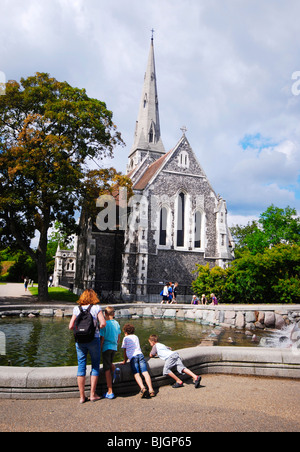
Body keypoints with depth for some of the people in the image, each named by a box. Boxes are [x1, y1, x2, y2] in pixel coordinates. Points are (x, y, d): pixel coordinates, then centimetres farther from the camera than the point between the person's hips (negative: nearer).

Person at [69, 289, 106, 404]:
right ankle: (92, 394, 14)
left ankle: (82, 396, 12)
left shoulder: (77, 309, 4)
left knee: (81, 366, 8)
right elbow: (103, 323, -11)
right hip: (93, 339, -2)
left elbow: (71, 326, 1)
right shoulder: (96, 307, -3)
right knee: (95, 366, 11)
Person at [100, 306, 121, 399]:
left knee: (107, 369, 1)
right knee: (110, 363, 30)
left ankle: (110, 392, 3)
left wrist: (100, 349, -2)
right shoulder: (117, 323, 4)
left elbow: (102, 338, -11)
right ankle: (115, 369, -3)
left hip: (106, 347, -5)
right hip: (114, 347, 5)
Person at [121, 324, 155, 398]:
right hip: (140, 355, 4)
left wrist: (125, 361, 32)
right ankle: (151, 389, -25)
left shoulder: (126, 338, 16)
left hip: (133, 357, -4)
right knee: (145, 372, -9)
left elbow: (125, 351, 20)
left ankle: (142, 388, -39)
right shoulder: (136, 337, 28)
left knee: (136, 374, -15)